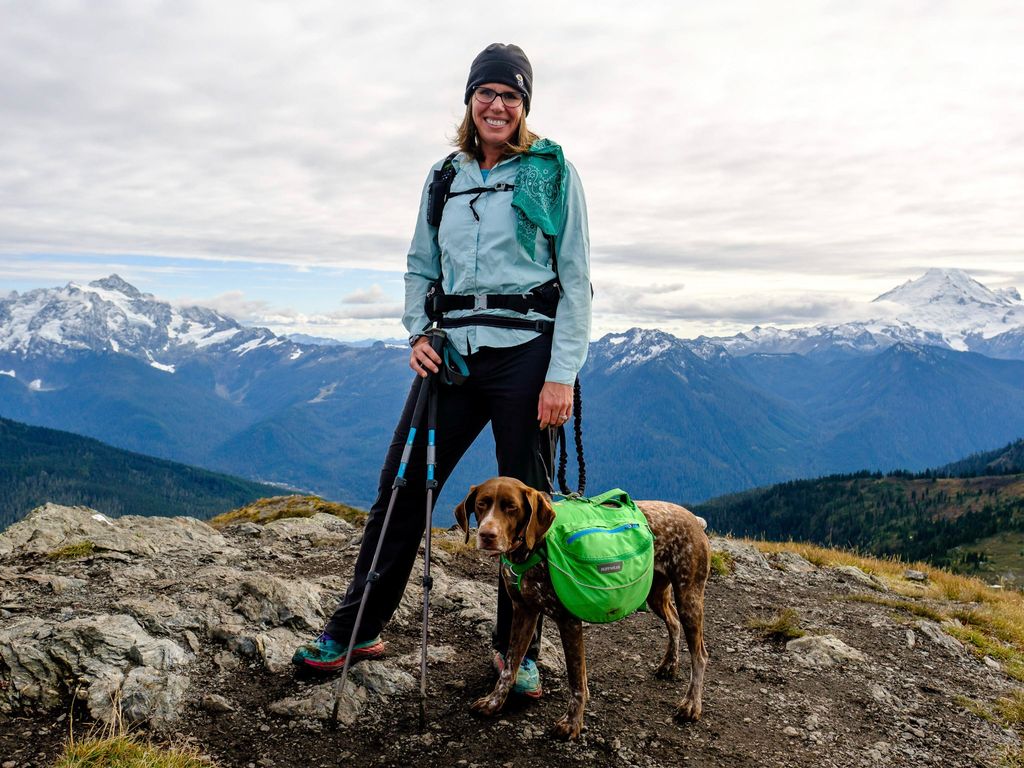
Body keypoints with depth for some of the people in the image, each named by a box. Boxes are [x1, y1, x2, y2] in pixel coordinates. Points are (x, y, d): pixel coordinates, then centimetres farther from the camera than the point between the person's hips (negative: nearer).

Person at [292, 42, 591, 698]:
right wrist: (419, 333, 0)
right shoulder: (445, 177, 14)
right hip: (452, 352, 4)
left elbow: (575, 279, -3)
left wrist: (563, 373, -11)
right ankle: (354, 631, 19)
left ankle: (517, 649, 21)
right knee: (401, 488, 4)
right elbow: (421, 268, 19)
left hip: (526, 352, -3)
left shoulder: (553, 172, 2)